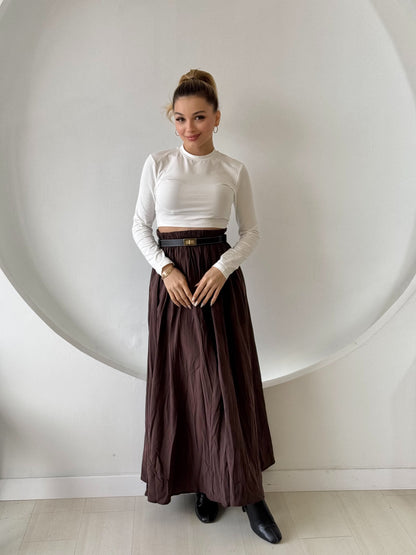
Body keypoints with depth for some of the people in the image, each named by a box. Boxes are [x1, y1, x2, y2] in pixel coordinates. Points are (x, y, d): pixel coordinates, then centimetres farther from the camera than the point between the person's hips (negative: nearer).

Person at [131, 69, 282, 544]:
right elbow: (140, 226, 5)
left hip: (219, 275, 0)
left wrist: (223, 267, -11)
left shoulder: (234, 171, 5)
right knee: (181, 380, 3)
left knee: (226, 380, 0)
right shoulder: (157, 164, 5)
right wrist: (166, 268, -11)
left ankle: (246, 491, 13)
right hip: (171, 276, 1)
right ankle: (203, 484, 20)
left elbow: (251, 230, 6)